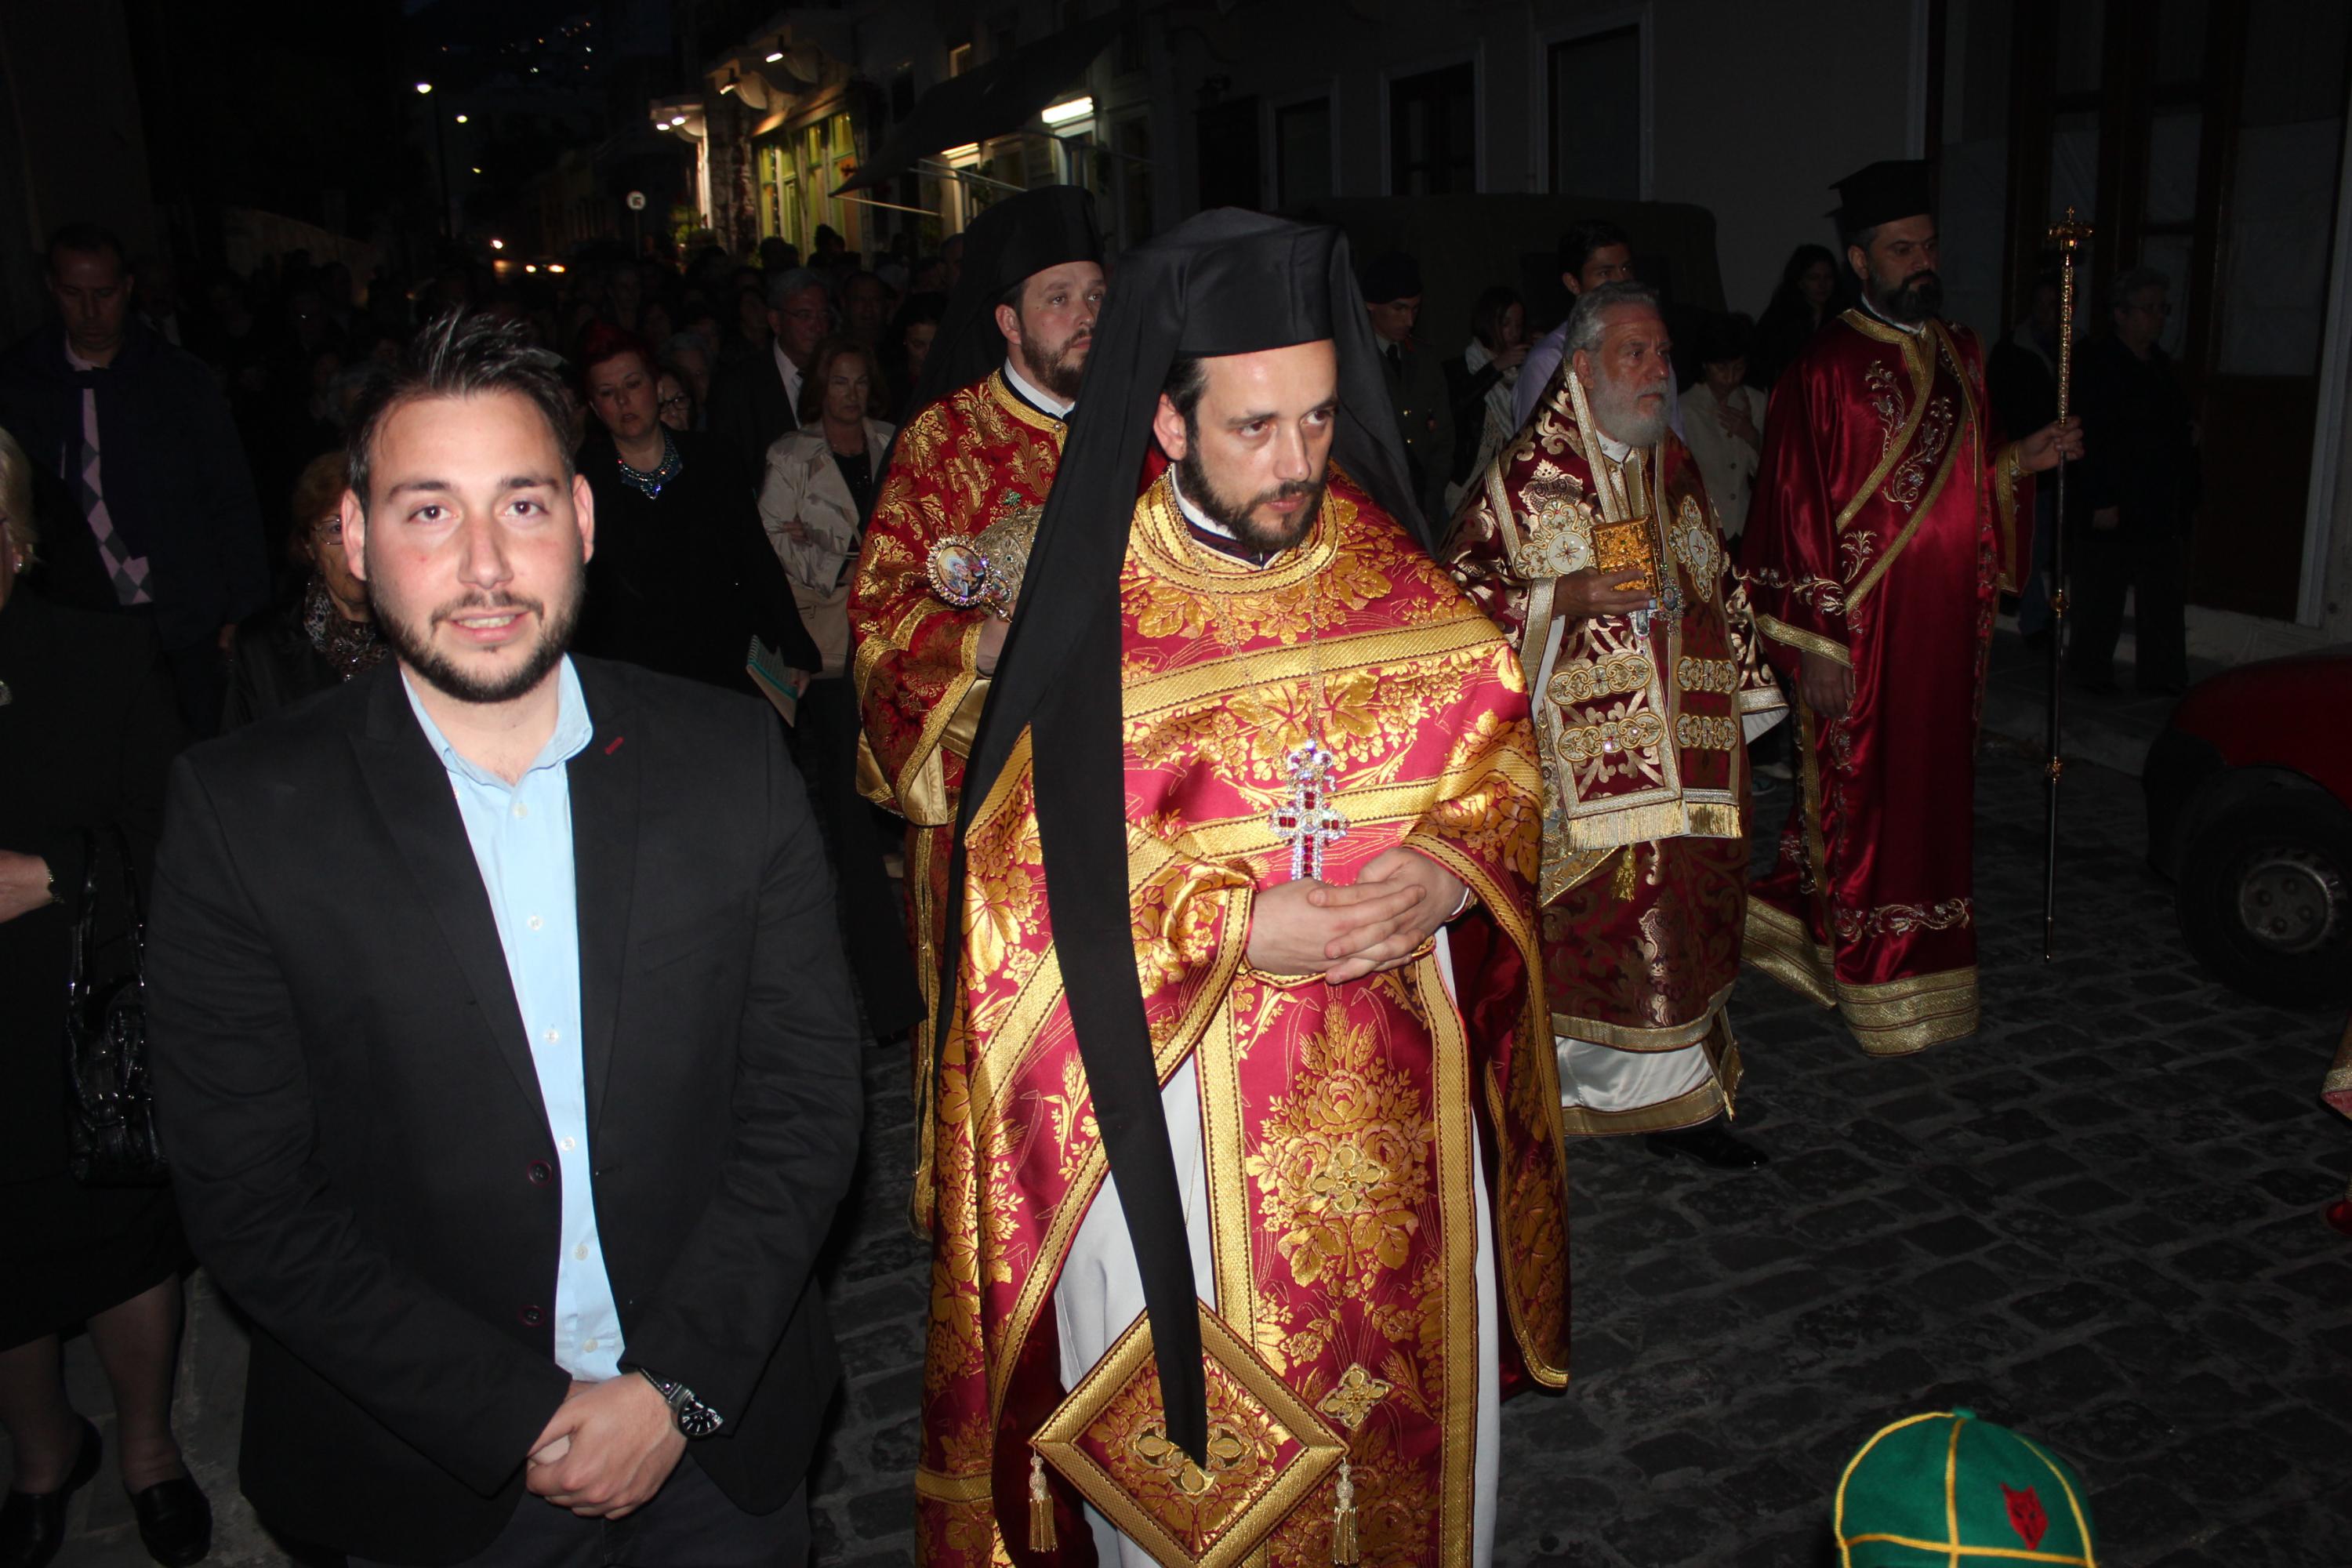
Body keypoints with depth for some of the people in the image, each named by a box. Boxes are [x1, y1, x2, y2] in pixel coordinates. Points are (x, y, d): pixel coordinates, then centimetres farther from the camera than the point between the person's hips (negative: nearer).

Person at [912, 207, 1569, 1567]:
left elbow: (1501, 738, 5)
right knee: (1199, 1418, 13)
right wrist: (1240, 928, -21)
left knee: (1415, 1379, 22)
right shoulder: (1094, 617, -12)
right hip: (1181, 1105, -3)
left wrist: (1448, 871, -14)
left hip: (1394, 1090, 4)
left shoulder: (1394, 571, -1)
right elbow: (1037, 876, -12)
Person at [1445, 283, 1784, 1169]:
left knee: (1678, 918, 7)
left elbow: (1722, 593, 21)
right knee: (1597, 921, -3)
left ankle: (1671, 1101, 19)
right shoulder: (1526, 477, -5)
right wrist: (1562, 597, -18)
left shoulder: (1677, 472, 15)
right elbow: (1459, 588, -8)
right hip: (1579, 755, -5)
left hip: (1683, 752, 6)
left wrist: (1741, 700, 17)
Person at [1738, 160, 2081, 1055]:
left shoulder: (1960, 355, 12)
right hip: (1861, 634, -7)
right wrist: (1814, 646, -16)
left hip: (1947, 628, 7)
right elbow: (1795, 512, -13)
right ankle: (1879, 989, 15)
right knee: (1862, 801, 1)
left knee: (1931, 794, 13)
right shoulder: (1824, 370, -10)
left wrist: (2020, 460, 2)